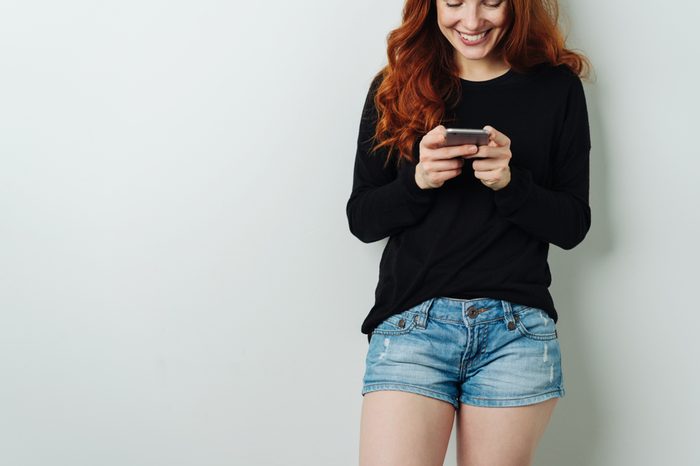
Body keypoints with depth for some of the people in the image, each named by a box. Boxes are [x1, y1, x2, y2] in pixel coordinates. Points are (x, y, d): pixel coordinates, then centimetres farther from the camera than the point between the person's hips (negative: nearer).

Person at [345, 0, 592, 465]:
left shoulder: (557, 88, 6)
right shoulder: (394, 87, 8)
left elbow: (573, 226, 6)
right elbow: (360, 219, 8)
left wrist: (510, 182, -12)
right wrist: (418, 180, -11)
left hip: (517, 328, 0)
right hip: (411, 322, 0)